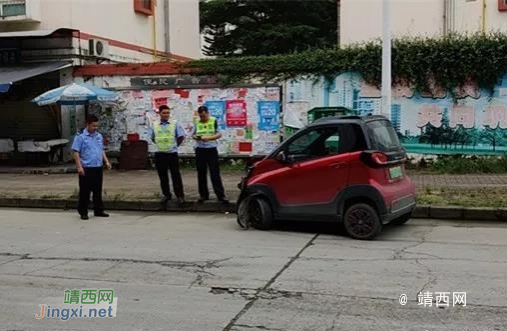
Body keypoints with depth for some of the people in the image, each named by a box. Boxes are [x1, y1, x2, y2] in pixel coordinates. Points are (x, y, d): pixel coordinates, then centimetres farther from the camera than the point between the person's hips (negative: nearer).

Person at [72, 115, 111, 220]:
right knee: (85, 191, 0)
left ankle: (98, 210, 20)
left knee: (98, 190, 11)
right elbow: (76, 153, -9)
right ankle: (83, 212, 9)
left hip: (98, 168, 6)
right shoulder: (80, 137, -7)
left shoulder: (99, 136, 12)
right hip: (86, 168, -6)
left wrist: (106, 161, 10)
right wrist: (79, 167, -16)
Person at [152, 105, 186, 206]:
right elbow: (153, 138, 17)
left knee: (176, 176, -1)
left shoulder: (175, 123, -4)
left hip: (172, 153, -3)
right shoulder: (155, 125, 4)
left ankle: (180, 196, 5)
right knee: (162, 176, 9)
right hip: (159, 154, 3)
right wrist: (161, 144, 11)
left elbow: (181, 137, 0)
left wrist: (175, 145, 4)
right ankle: (166, 195, 21)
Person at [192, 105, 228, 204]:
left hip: (211, 149, -3)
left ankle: (221, 195, -3)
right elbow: (193, 134, 13)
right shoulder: (197, 122, 6)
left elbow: (219, 134, -5)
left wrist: (209, 138, -19)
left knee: (215, 173, -5)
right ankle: (203, 195, 19)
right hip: (200, 150, 3)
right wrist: (195, 137, -11)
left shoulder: (214, 121, -2)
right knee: (201, 174, 8)